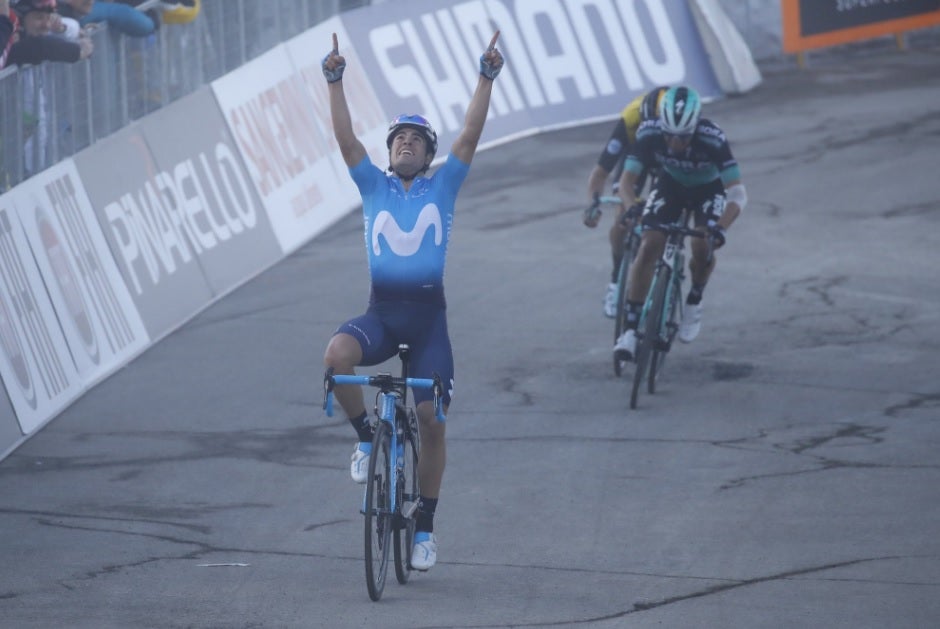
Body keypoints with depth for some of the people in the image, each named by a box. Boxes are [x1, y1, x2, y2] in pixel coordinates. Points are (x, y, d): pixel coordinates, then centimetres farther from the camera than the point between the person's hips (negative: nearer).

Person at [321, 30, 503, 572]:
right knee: (337, 355, -32)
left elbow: (471, 136, -1)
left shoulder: (442, 187, 9)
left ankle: (425, 527, 10)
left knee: (432, 421, -4)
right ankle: (367, 438, -7)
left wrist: (487, 79, -10)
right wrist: (335, 82, -10)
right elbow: (346, 140, 0)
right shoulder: (374, 187, 11)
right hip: (381, 312, 0)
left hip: (428, 314, 0)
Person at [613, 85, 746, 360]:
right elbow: (627, 179, -28)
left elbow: (738, 194, -38)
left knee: (702, 245, -26)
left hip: (709, 189, -2)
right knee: (648, 246, -17)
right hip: (670, 185, 2)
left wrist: (720, 228, -54)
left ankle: (694, 301, 4)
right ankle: (631, 327, -11)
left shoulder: (713, 140, -38)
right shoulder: (650, 134, -31)